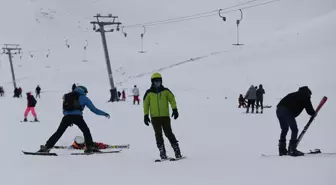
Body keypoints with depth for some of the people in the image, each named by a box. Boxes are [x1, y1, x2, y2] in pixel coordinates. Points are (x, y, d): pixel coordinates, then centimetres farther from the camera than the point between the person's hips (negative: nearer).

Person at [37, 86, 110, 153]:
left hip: (67, 117, 3)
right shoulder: (84, 98, 17)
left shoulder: (67, 96, 28)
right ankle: (89, 147, 4)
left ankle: (46, 147, 1)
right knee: (86, 131, 13)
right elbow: (94, 109, 17)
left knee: (59, 133, 7)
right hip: (77, 116, -3)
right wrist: (104, 114, 26)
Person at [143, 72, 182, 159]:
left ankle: (177, 151, 0)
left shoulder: (165, 91, 6)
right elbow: (146, 104, 8)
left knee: (168, 133, -4)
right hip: (155, 117, 1)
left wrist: (174, 109, -12)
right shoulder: (149, 93, 5)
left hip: (165, 116, 0)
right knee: (158, 134, -3)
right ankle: (162, 152, 0)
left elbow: (172, 99, 2)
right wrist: (146, 115, 2)